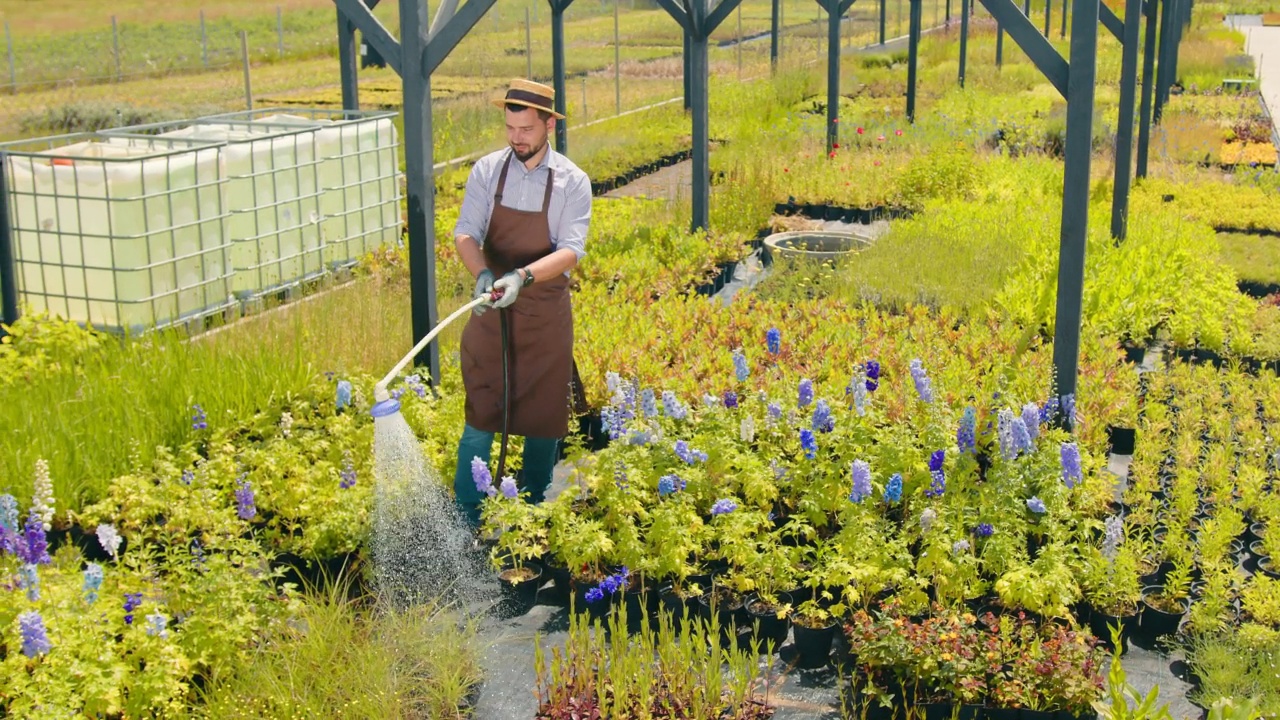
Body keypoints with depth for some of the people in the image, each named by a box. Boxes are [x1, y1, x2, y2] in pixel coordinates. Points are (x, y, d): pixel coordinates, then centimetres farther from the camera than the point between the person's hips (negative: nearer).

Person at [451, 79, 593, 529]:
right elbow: (465, 233, -7)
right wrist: (482, 273, -29)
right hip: (491, 308, 0)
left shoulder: (572, 182, -6)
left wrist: (522, 276, -33)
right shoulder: (486, 171, -2)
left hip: (545, 312, 0)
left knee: (543, 416, 9)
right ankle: (465, 520, 4)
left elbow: (571, 251, -16)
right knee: (481, 413, -1)